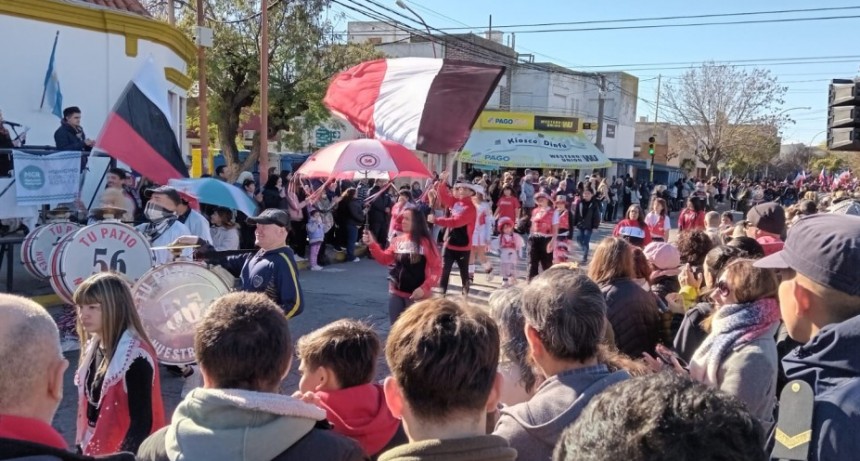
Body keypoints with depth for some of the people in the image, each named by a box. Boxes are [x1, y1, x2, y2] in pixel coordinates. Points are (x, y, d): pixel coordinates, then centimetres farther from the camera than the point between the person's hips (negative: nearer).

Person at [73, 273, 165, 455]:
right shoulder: (93, 348, 5)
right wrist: (81, 449, 14)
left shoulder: (135, 355, -21)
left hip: (120, 454, -8)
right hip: (94, 452, 8)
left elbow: (141, 421, -21)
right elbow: (89, 410, 13)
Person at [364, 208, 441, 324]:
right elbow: (385, 259, 4)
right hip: (396, 293, 5)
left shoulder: (426, 242, -12)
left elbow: (436, 268, -12)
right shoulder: (398, 240, 4)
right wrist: (372, 244, -9)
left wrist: (424, 288, -20)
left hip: (417, 295, -5)